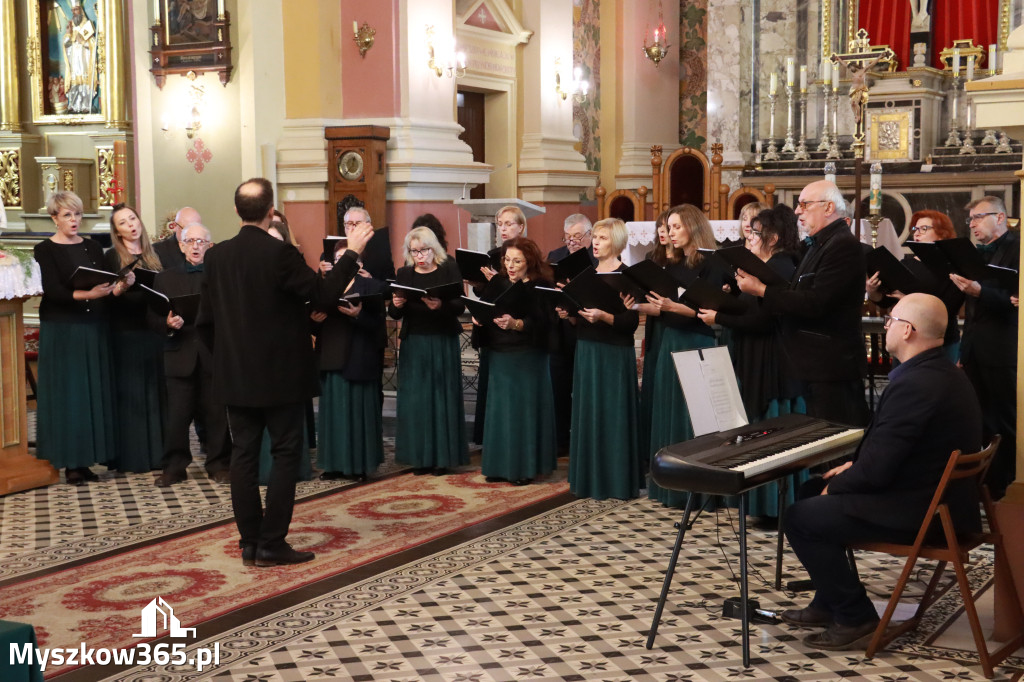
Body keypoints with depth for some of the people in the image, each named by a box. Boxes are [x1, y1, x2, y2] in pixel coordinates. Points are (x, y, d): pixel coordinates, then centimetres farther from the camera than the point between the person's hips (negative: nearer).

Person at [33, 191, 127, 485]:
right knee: (67, 393, -3)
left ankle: (86, 458, 9)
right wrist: (86, 294, -29)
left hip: (94, 330, 5)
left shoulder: (93, 248, 12)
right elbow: (52, 291, -14)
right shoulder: (45, 250, -2)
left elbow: (107, 285, 6)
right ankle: (70, 462, 1)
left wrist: (117, 289, -17)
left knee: (94, 391, 3)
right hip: (62, 331, -4)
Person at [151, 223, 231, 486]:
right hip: (180, 356, 1)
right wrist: (167, 323, -12)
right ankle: (174, 467, 12)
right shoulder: (165, 278, 13)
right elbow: (153, 317, 8)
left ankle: (219, 465, 16)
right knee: (176, 415, 1)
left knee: (217, 414, 4)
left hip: (214, 356, -1)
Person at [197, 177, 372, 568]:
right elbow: (323, 293, -11)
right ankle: (272, 544, 2)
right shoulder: (280, 254, -16)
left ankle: (250, 542, 13)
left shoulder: (217, 256, 2)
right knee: (285, 454, 3)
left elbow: (205, 320, 6)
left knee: (244, 454, 9)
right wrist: (351, 254, -1)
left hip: (235, 375, 5)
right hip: (280, 375, -5)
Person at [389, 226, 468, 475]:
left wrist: (441, 305, -30)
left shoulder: (450, 271, -1)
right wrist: (396, 305, -18)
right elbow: (394, 314, 4)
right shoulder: (404, 274, 7)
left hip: (443, 343, -2)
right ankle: (420, 456, 10)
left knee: (442, 396, 0)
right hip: (413, 344, 3)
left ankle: (443, 456, 8)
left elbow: (460, 306, -11)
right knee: (415, 398, 2)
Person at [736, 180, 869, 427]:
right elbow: (800, 294, 15)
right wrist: (759, 286, 1)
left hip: (832, 368, -10)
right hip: (813, 367, 10)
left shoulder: (844, 245, -15)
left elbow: (816, 303, -23)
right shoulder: (820, 245, 17)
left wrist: (761, 290, -18)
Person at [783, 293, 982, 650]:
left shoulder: (914, 384, -26)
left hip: (918, 513, -11)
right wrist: (855, 467, 9)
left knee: (800, 518, -8)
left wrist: (836, 485, -6)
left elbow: (876, 471, -25)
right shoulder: (945, 373, 7)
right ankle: (830, 603, 27)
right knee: (813, 490, 20)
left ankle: (855, 618, 1)